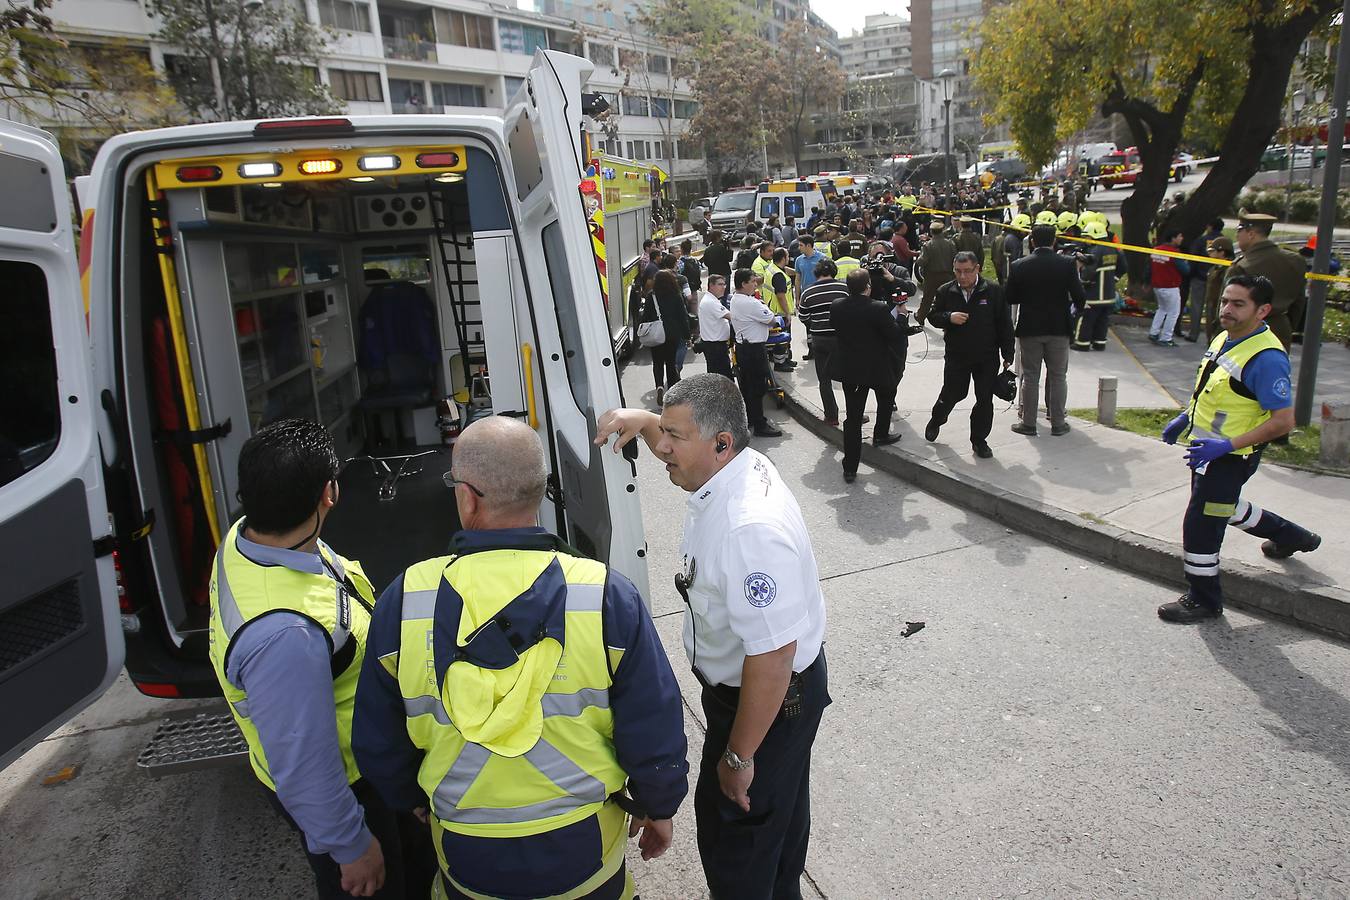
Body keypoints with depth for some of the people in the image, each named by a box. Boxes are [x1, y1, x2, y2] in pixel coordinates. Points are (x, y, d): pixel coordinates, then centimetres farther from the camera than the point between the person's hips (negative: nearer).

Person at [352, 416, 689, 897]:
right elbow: (654, 728, -13)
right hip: (585, 847, -1)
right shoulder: (608, 595, -21)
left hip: (466, 857, 1)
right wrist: (659, 807, 6)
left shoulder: (403, 602, -16)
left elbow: (376, 741, -2)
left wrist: (416, 798, 17)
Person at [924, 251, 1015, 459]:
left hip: (987, 358, 0)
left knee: (985, 400, 4)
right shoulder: (946, 292, -2)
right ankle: (936, 420, 39)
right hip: (956, 356, 0)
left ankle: (979, 439, 19)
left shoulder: (993, 291, -7)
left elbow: (1005, 325, -2)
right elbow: (933, 317, 6)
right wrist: (949, 317, -17)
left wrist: (1007, 355, -3)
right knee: (952, 394, 8)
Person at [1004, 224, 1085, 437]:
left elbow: (1010, 299, -2)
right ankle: (1057, 423, 14)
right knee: (1058, 376, 10)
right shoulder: (1067, 264, -7)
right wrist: (1074, 309, 15)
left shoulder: (1019, 266, -7)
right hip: (1059, 328, 0)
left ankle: (1028, 423, 11)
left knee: (1030, 377, 7)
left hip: (1029, 329, 0)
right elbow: (1079, 297, -6)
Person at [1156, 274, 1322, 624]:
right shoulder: (1225, 338, 3)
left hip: (1229, 458, -10)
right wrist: (1185, 418, 15)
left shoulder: (1266, 358, -25)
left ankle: (1203, 600, 18)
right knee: (1224, 508, 30)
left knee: (1201, 526, -1)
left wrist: (1225, 445, -30)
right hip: (1208, 447, 10)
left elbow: (1283, 421, -26)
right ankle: (1290, 536, 53)